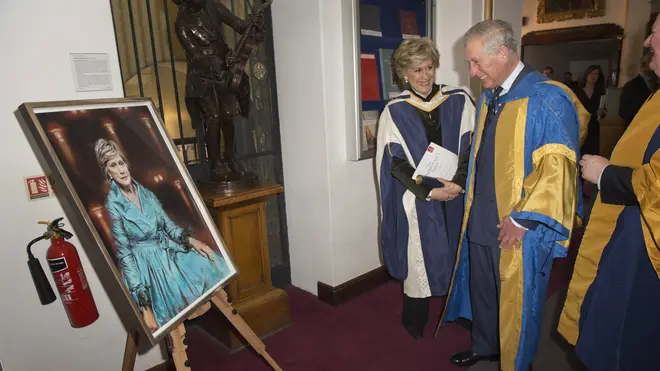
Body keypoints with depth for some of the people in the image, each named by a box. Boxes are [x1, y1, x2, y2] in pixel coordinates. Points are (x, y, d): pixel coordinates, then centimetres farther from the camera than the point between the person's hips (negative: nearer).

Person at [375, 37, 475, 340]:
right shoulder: (395, 111, -3)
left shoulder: (459, 102, 3)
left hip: (456, 194, 2)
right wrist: (430, 191, -14)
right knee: (420, 259, 6)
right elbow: (395, 163, -7)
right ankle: (415, 323, 25)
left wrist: (458, 182, -15)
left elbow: (471, 147, 1)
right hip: (416, 200, -2)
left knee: (456, 255, 11)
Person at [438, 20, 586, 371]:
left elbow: (558, 168, -19)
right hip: (480, 220, 7)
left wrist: (522, 218, -17)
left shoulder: (548, 99, -16)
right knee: (480, 287, 20)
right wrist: (465, 185, 8)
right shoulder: (488, 98, 8)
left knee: (517, 299, 11)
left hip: (517, 227, -7)